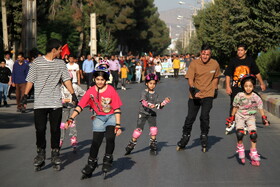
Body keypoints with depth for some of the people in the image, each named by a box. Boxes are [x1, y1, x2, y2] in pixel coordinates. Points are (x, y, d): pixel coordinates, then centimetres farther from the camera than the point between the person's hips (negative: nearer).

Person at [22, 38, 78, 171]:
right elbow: (30, 80, 2)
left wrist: (73, 94, -1)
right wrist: (25, 95, -4)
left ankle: (55, 153, 15)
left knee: (55, 129, 5)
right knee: (40, 129, -1)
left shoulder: (61, 63, 9)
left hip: (56, 103, 3)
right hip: (40, 103, -2)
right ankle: (41, 152, 15)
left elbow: (66, 79, 9)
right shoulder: (37, 62, -1)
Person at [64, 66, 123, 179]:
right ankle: (91, 164, 15)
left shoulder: (111, 90, -14)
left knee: (110, 138, -22)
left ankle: (108, 160, 1)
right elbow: (80, 106, -8)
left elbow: (117, 109, -12)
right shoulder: (91, 91, -7)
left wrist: (118, 126, -17)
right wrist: (71, 119, -18)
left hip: (111, 117, -2)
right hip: (99, 118, 2)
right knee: (96, 142, -2)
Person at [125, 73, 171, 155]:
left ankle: (153, 145, 10)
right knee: (139, 129, -9)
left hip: (152, 114, 4)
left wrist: (164, 102, -14)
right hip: (143, 113, -3)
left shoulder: (155, 94, 7)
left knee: (154, 129, -9)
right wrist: (149, 105, -44)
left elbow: (159, 105, 4)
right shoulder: (144, 93, -6)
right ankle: (131, 145, 4)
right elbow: (143, 101, -25)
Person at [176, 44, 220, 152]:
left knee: (204, 117, -10)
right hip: (194, 95, 0)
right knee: (190, 117, 4)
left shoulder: (215, 64, -3)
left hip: (208, 95, 0)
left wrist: (215, 89, 13)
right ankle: (185, 137, 24)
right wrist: (193, 88, -32)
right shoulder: (194, 63, -10)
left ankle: (204, 138, 10)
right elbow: (190, 79, -15)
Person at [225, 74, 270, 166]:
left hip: (250, 117, 1)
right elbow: (235, 107, 2)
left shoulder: (256, 97, -8)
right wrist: (231, 117, 4)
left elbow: (260, 108, 1)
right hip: (240, 116, -1)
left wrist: (264, 118, -3)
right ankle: (240, 147, 5)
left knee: (253, 134, -16)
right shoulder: (239, 96, -10)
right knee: (240, 133, -23)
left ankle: (253, 153, 0)